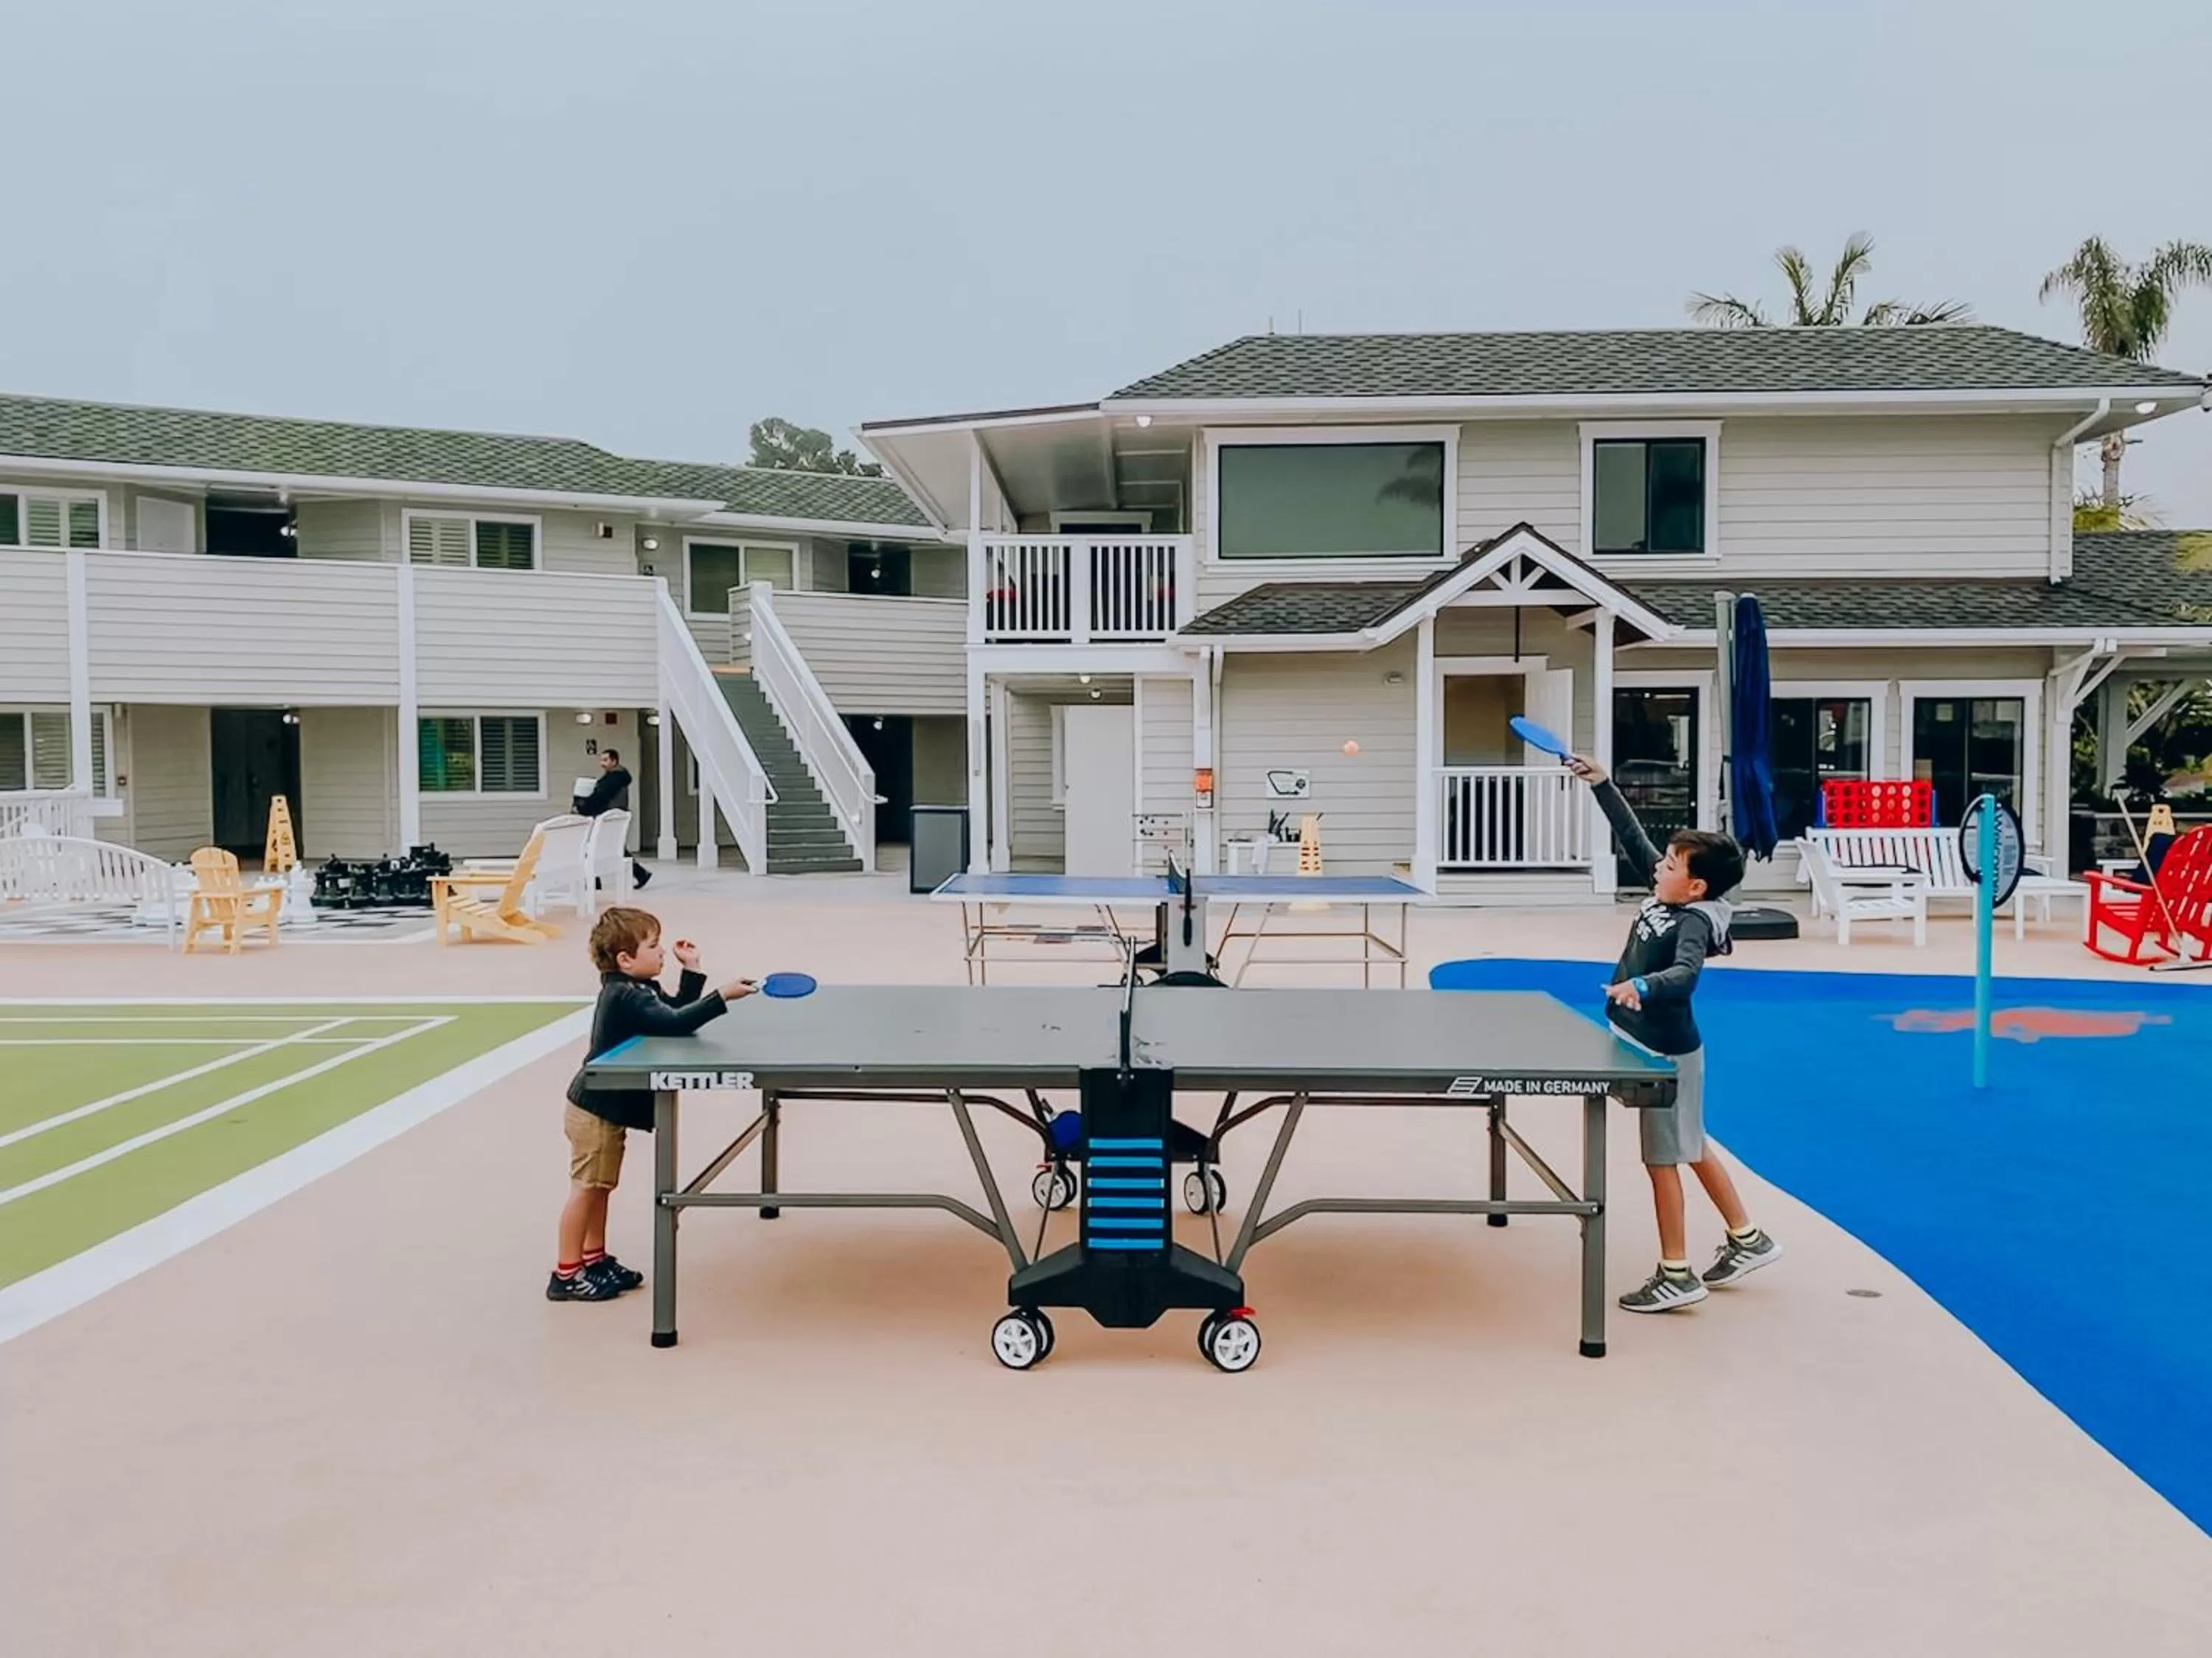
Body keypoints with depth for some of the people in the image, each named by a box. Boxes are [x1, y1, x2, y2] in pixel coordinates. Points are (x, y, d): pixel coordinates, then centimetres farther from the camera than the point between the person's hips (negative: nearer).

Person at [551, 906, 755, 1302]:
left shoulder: (638, 989, 6)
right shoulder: (626, 996, -26)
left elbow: (676, 1012, 14)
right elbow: (675, 1024, -36)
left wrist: (692, 971, 5)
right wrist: (722, 997, -38)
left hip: (606, 1109, 10)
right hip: (595, 1111, -10)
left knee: (599, 1187, 18)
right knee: (585, 1189, -2)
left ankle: (594, 1259, 30)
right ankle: (566, 1276, 6)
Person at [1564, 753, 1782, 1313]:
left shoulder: (1694, 921, -23)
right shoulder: (1667, 893, -1)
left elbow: (1683, 974, -42)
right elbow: (1633, 837, 8)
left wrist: (1641, 986, -60)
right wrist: (1602, 785, 6)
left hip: (1665, 1053, -9)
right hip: (1647, 1044, 9)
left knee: (1662, 1158, 0)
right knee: (1692, 1147, 21)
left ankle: (1676, 1276, 11)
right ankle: (1747, 1239, 36)